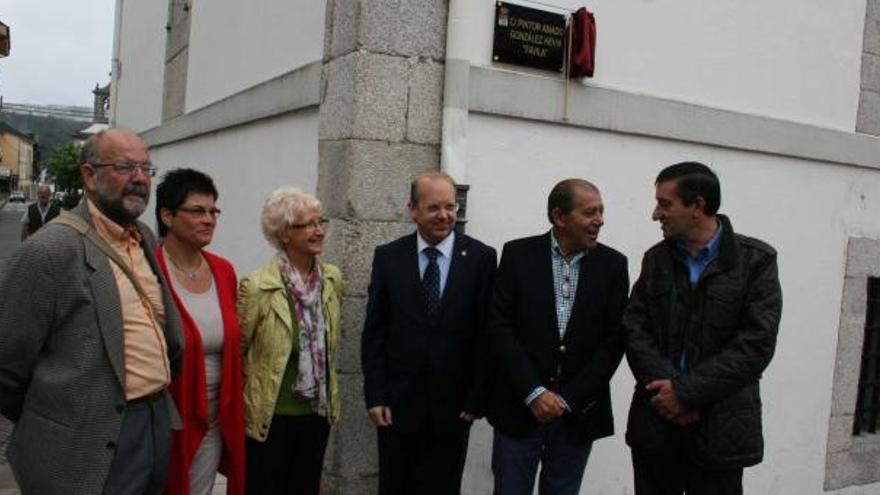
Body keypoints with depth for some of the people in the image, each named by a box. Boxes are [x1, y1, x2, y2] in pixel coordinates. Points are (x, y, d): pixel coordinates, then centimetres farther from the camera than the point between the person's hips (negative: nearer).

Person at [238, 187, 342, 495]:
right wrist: (239, 406, 2)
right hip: (271, 415, -5)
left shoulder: (332, 278, -2)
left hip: (318, 410, 5)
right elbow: (236, 351, -7)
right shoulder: (257, 286, -18)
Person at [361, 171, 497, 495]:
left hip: (454, 404, -1)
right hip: (398, 402, 1)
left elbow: (487, 333, -3)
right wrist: (375, 396, -4)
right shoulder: (388, 257, -1)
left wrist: (477, 397, -5)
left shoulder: (481, 257, -4)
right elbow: (374, 333, 1)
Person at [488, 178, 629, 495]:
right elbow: (500, 328, -6)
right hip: (520, 408, -1)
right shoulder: (518, 255, -2)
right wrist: (534, 392, -13)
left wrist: (569, 399, -8)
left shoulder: (613, 264, 1)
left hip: (579, 412, 1)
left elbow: (614, 340, -2)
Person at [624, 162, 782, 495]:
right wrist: (665, 388, -13)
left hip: (719, 429, -3)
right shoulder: (655, 259, 7)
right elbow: (634, 330, 1)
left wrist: (686, 391, -14)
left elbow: (756, 344, -12)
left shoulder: (756, 260, -4)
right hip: (655, 424, 3)